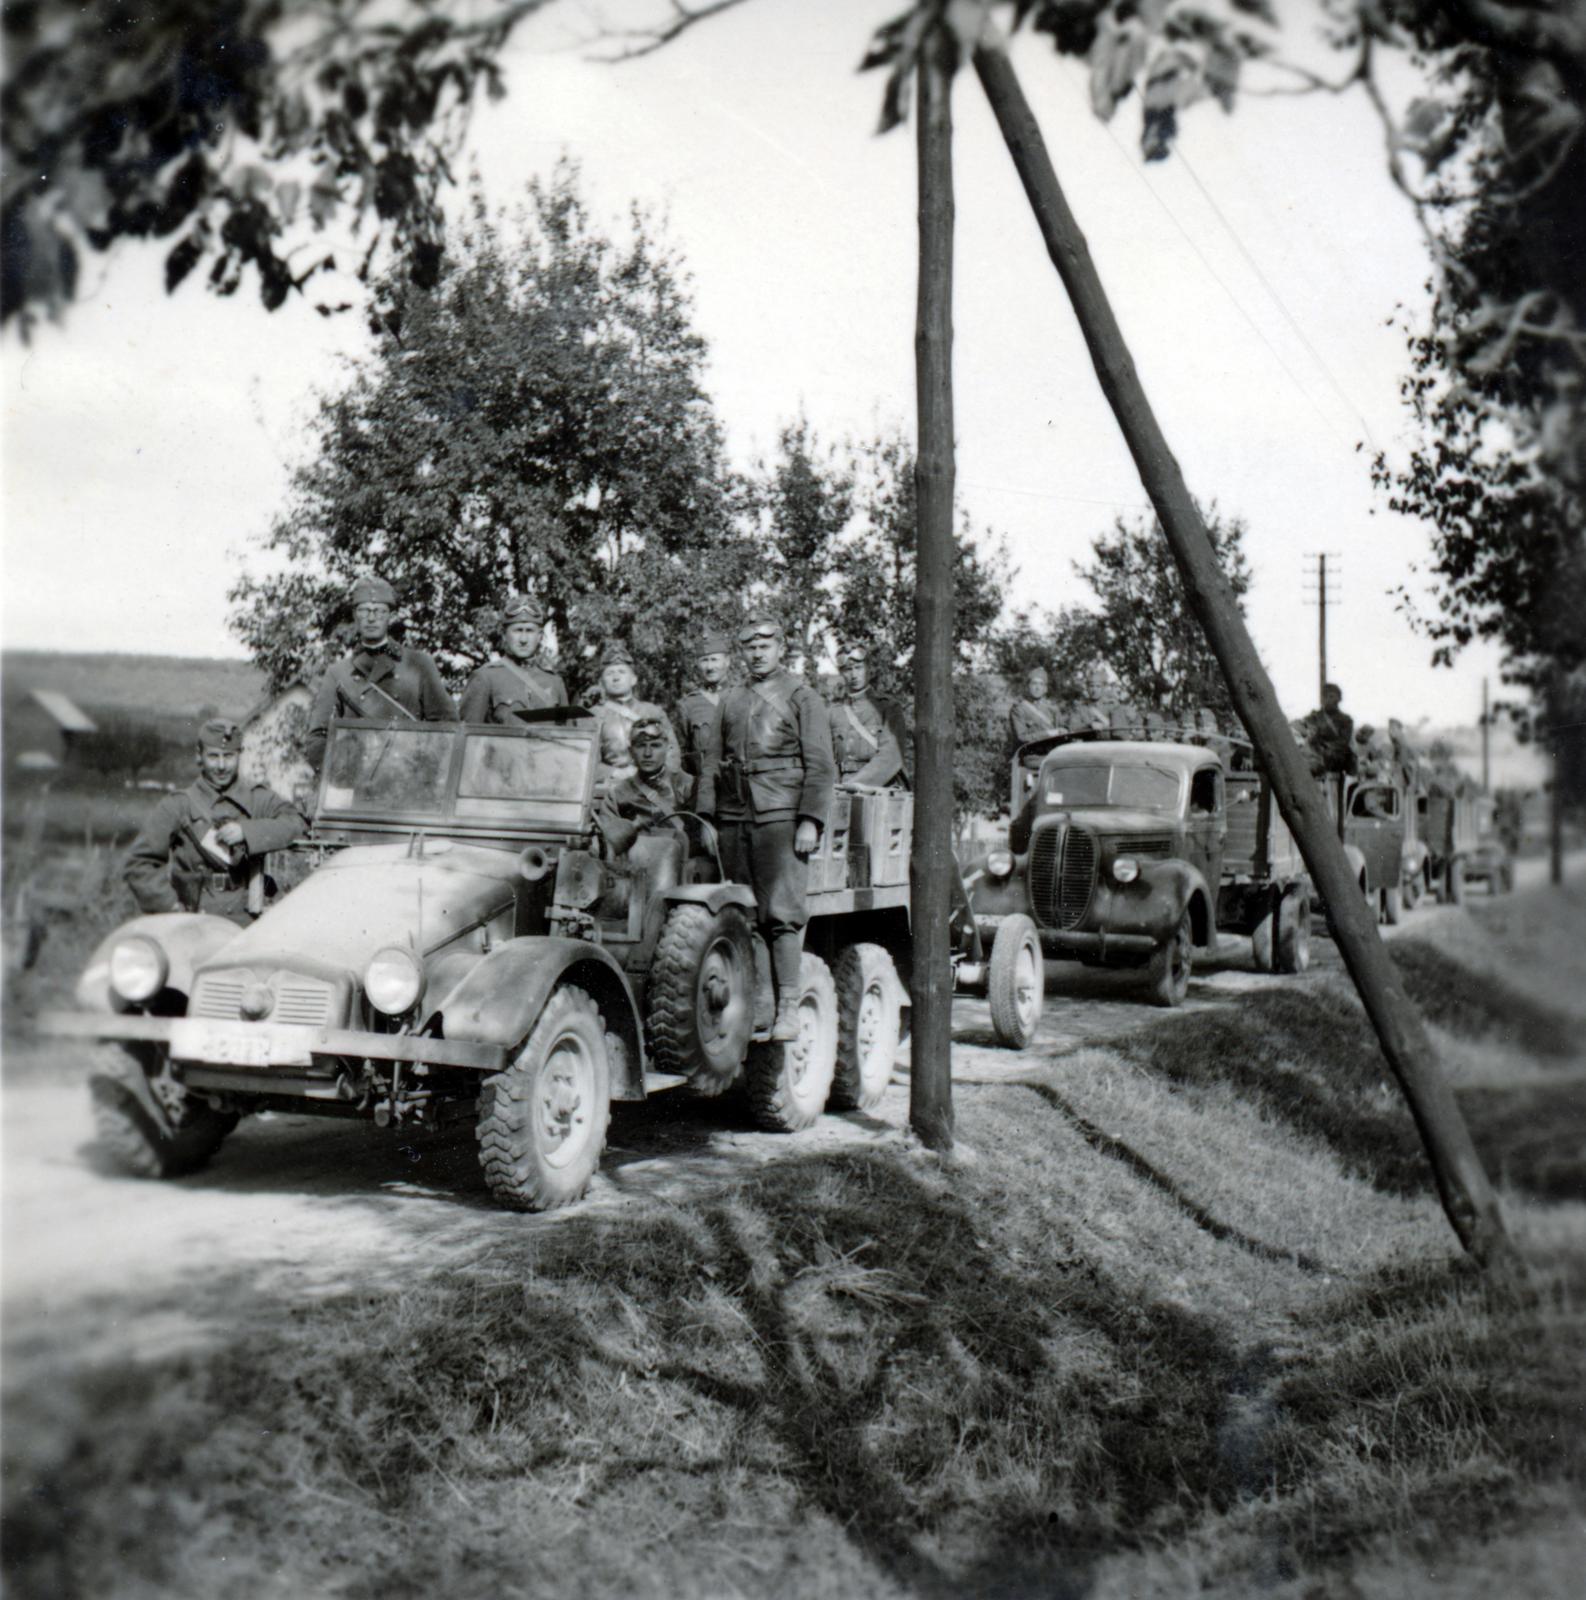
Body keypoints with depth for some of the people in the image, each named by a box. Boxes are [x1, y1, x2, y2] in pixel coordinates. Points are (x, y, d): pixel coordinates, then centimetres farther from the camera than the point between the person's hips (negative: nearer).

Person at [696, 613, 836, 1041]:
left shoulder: (803, 698, 6)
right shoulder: (729, 700, 19)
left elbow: (821, 766, 0)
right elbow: (711, 761, 17)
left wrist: (810, 822, -10)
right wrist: (704, 818, 7)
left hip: (780, 816, -4)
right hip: (734, 818, 4)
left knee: (781, 913, -11)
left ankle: (788, 1009, -9)